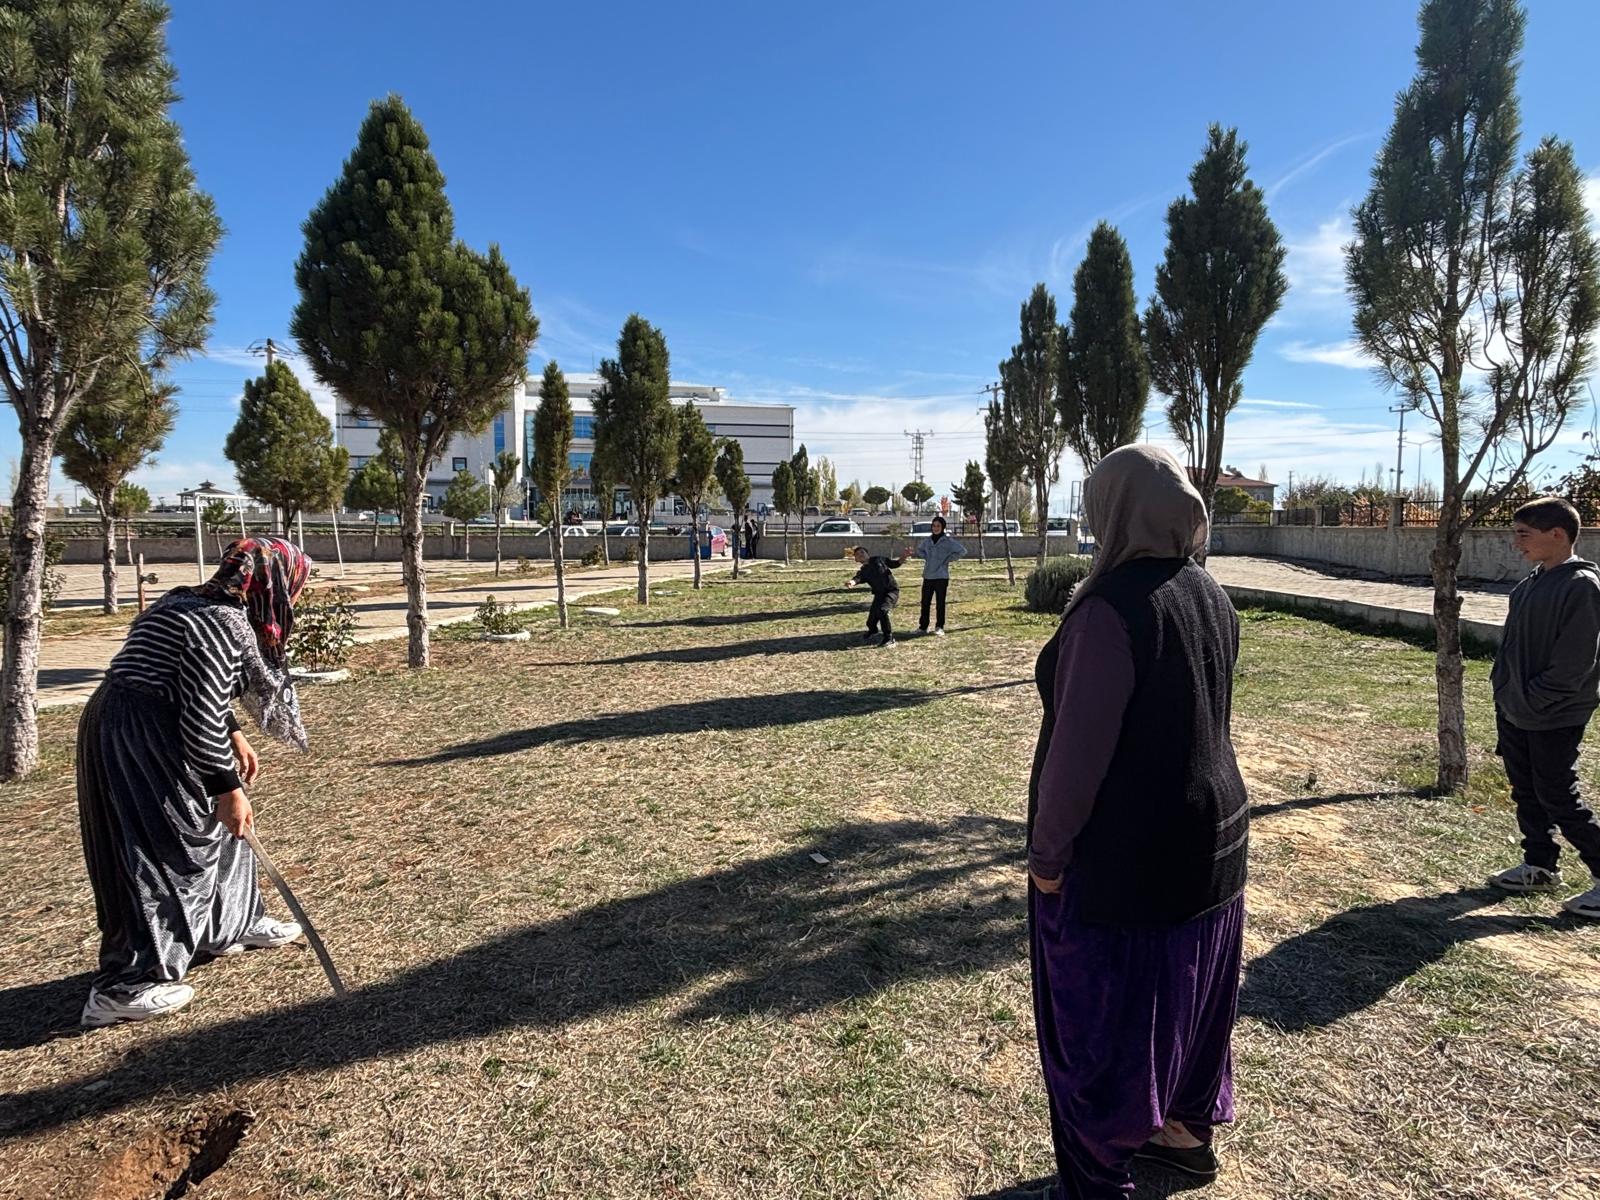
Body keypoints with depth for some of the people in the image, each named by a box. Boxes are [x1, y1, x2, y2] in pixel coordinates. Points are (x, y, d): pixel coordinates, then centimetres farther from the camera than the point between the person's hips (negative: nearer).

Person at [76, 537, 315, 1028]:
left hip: (132, 730, 11)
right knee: (159, 855, -1)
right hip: (140, 742, -11)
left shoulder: (192, 602, 11)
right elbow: (201, 718, -23)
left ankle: (232, 925, 36)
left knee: (211, 826, 20)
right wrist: (227, 787, -16)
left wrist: (233, 735, 18)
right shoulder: (224, 624, -21)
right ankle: (124, 989, 10)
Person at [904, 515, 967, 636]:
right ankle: (923, 627, 15)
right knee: (925, 602, 7)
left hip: (941, 576, -4)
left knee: (940, 603, 2)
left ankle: (939, 628, 11)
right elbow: (922, 552, 3)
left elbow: (962, 551, -8)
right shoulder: (927, 540, 8)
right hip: (928, 576, 4)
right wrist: (913, 553, -17)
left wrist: (948, 559, -9)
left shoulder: (948, 541, -5)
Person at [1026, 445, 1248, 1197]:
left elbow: (1081, 749, -24)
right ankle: (1186, 1129, 46)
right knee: (1184, 990, 25)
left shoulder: (1112, 607, -25)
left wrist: (1047, 853, -13)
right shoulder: (1210, 596, 1)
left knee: (1099, 1020, 8)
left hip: (1121, 854, -8)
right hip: (1210, 833, 9)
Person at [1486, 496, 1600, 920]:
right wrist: (1505, 688, 10)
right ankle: (1538, 866, 28)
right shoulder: (1533, 583, 9)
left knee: (1558, 797, -1)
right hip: (1515, 711, 9)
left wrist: (1532, 701, -16)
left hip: (1554, 717, -9)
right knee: (1526, 790, 16)